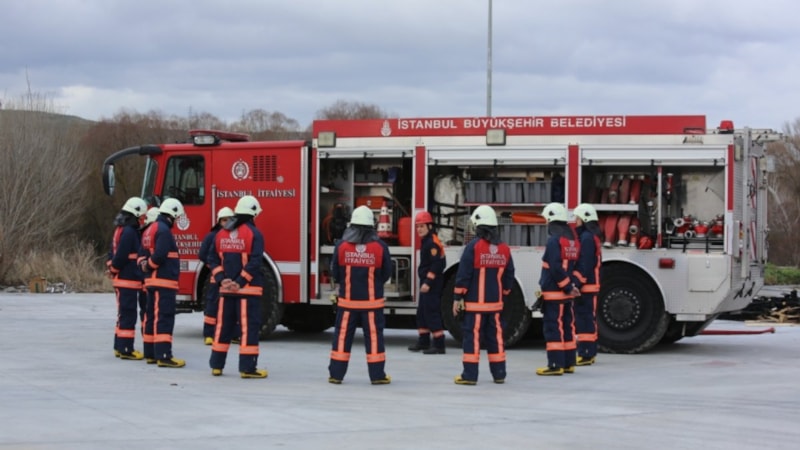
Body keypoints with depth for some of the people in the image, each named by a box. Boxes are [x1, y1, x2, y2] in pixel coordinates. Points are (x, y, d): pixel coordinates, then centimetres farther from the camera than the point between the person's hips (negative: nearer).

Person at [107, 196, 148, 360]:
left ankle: (120, 347, 22)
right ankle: (126, 349, -6)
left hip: (121, 279, 10)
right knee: (128, 315, -7)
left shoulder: (121, 230, 15)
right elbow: (121, 256, -22)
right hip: (128, 280, -10)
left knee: (124, 314, 16)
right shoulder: (129, 232, -18)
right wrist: (115, 270, -7)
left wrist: (112, 268, 12)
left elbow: (112, 253, 19)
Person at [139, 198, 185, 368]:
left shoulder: (150, 229, 18)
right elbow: (159, 255, -25)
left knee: (152, 317, 13)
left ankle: (150, 353, 19)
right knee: (164, 318, -12)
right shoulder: (164, 230, -15)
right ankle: (163, 355, -16)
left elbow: (142, 253, 18)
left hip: (152, 281, 10)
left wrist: (144, 264, 1)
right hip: (164, 281, -10)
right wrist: (149, 265, -8)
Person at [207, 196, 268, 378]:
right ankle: (247, 368, -6)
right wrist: (240, 282, -15)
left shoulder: (221, 233, 9)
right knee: (249, 327, -3)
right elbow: (254, 262, -18)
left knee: (223, 326, 13)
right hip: (248, 289, -6)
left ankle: (216, 365, 16)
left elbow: (212, 259, 6)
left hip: (226, 289, 6)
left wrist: (222, 279, -1)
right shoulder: (254, 233, -10)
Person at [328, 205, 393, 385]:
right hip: (372, 301, -1)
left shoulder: (341, 245, -7)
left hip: (347, 300, 1)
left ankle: (336, 374, 9)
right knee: (373, 336, 5)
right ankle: (377, 375, 6)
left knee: (342, 336, 7)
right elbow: (386, 274, 1)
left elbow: (335, 273, 1)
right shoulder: (380, 247, -9)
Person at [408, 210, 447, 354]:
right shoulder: (427, 241, 15)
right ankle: (423, 341, 26)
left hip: (432, 284, -11)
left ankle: (439, 345, -10)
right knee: (422, 312, 16)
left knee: (432, 313, -10)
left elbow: (436, 264, -24)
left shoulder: (433, 242, -17)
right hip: (426, 282, 11)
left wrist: (428, 282, -25)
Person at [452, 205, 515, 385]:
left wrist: (457, 297, -6)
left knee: (472, 336, -3)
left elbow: (463, 274, -13)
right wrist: (503, 294, 24)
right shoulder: (504, 248, 5)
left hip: (475, 302, -5)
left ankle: (469, 375, -5)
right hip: (495, 302, 5)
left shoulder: (473, 246, -12)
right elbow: (509, 275, 12)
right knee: (495, 336, 12)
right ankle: (499, 374, 16)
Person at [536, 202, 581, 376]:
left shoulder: (554, 240, -16)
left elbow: (555, 268, -21)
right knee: (566, 327, 12)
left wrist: (567, 287, -14)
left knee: (553, 328, -7)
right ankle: (568, 363, 16)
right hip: (566, 293, 9)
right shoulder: (572, 239, 13)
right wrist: (570, 286, 10)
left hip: (554, 292, -9)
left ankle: (555, 365, -8)